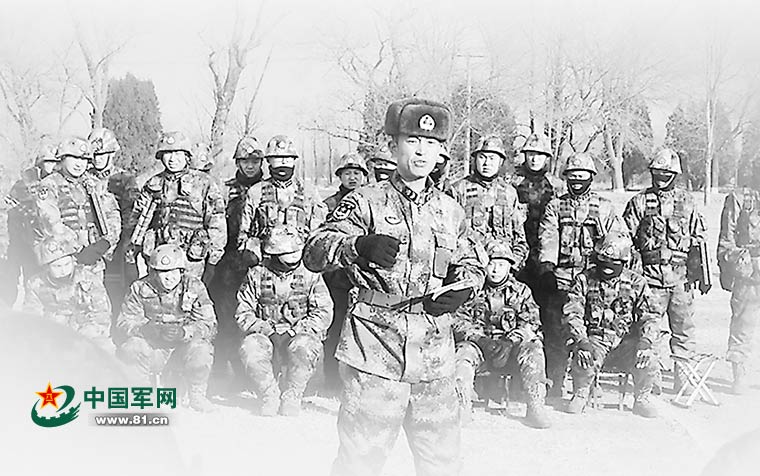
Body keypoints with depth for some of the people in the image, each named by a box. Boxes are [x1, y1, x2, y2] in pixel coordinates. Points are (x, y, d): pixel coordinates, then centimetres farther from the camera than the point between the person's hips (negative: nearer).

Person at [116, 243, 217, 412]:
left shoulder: (194, 286, -6)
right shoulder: (139, 289, -5)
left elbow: (208, 324, -11)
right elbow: (125, 322, -9)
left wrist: (184, 331, -32)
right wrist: (151, 329, -30)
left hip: (185, 343, 0)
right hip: (152, 346, 1)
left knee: (201, 349, -33)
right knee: (130, 350, -30)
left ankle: (197, 394, -4)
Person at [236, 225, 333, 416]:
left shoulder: (310, 278, 7)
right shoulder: (256, 276, 9)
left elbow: (323, 313, -2)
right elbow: (243, 313, 4)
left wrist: (296, 330, -17)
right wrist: (265, 329, -15)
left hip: (298, 337, -1)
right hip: (266, 336, 1)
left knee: (304, 346, -36)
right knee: (249, 347, -33)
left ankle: (291, 397, -14)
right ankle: (270, 395, -11)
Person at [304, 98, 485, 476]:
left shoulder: (450, 211, 15)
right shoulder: (365, 202, 1)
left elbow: (472, 264, 28)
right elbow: (314, 252, -9)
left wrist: (462, 287, 4)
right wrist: (358, 246, -29)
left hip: (435, 356, 5)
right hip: (375, 350, -4)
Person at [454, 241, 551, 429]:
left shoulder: (521, 291, 12)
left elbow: (530, 323, 1)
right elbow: (460, 321, 0)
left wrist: (511, 341, -19)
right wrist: (480, 338, -18)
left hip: (510, 351, 0)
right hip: (480, 346, 0)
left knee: (533, 348, -30)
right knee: (464, 351, -33)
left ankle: (536, 405, -28)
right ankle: (462, 406, -29)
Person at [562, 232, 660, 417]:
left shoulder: (636, 283, 4)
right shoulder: (584, 280, 1)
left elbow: (650, 317, 1)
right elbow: (572, 313, -6)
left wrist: (645, 341, -18)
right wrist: (582, 341, -22)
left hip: (627, 340, 1)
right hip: (595, 338, -1)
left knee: (648, 361, -27)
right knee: (585, 362, -33)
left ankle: (642, 398, 4)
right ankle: (581, 394, 2)